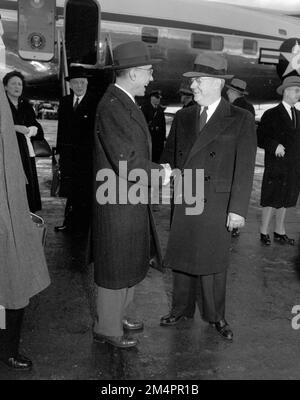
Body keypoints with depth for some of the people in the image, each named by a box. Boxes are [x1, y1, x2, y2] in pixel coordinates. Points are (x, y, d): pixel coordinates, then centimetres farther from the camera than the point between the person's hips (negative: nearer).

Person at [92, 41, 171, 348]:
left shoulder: (124, 102, 11)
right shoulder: (112, 107, -21)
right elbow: (127, 165, -26)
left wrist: (155, 169, 2)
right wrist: (159, 173, -12)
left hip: (131, 200, 10)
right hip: (118, 202, -10)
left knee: (131, 263, 21)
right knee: (116, 267, 6)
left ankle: (116, 315, 40)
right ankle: (107, 329, 26)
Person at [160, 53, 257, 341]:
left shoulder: (241, 120, -3)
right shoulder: (182, 117, 9)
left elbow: (244, 168, -6)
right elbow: (170, 157, 14)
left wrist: (238, 209, -11)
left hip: (215, 207, -3)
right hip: (182, 204, 4)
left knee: (212, 264, 8)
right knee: (181, 259, 13)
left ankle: (216, 317, 29)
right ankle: (181, 309, 34)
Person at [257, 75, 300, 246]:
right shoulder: (271, 114, -6)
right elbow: (260, 137, -9)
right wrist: (274, 146, -25)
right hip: (276, 167, -6)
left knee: (284, 201, 13)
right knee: (271, 201, 1)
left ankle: (280, 232, 24)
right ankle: (264, 232, 14)